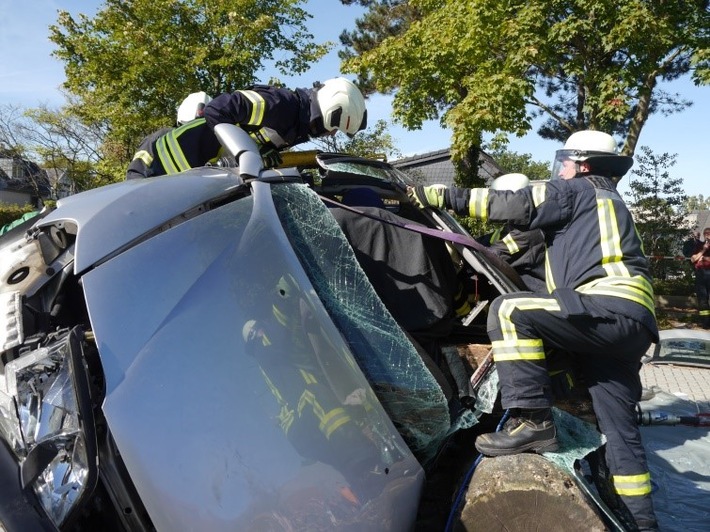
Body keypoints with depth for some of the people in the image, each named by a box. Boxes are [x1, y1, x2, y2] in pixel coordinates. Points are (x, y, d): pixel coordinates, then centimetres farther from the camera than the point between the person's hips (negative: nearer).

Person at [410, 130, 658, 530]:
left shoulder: (576, 191, 7)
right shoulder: (609, 203, 34)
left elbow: (512, 205, -2)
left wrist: (439, 195, -2)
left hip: (611, 307, -10)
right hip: (633, 321, 10)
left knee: (510, 311, -19)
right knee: (621, 431, 13)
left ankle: (533, 421, -20)